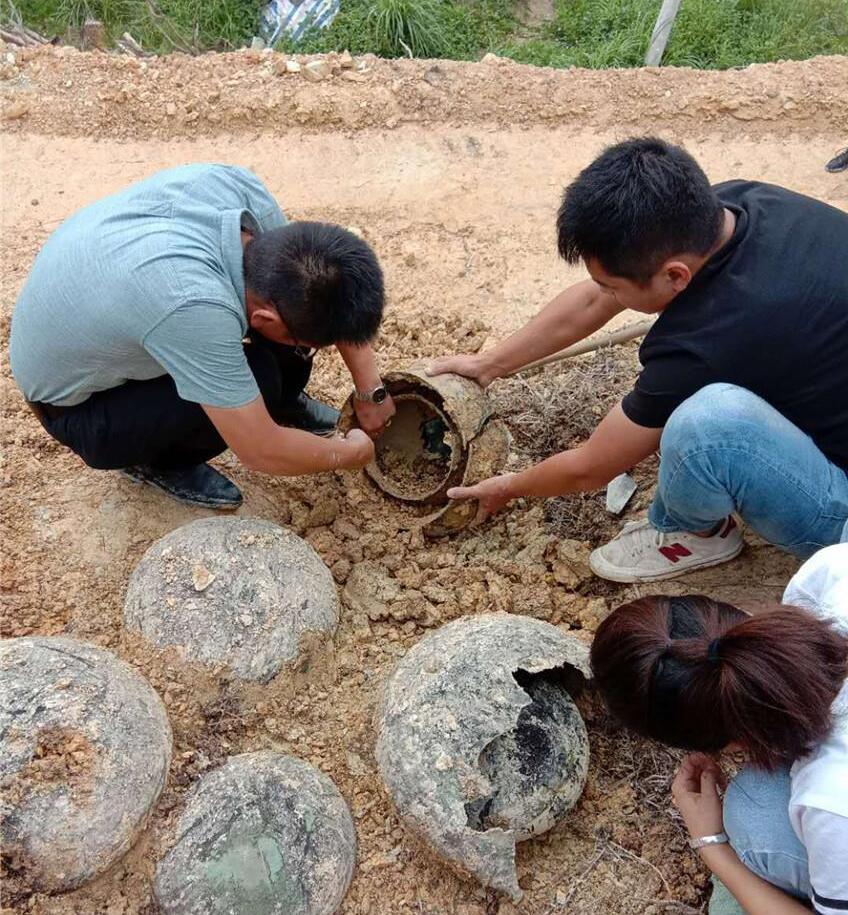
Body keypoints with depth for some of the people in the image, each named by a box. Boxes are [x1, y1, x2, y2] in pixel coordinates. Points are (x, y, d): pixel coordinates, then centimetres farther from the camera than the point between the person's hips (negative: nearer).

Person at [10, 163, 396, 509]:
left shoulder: (237, 186, -24)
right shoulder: (193, 306, -43)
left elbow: (333, 295, -8)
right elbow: (262, 453, -32)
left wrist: (371, 389, -5)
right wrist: (350, 453, -14)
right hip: (77, 405, -6)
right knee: (259, 377, -27)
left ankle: (285, 403, 15)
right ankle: (159, 460, 0)